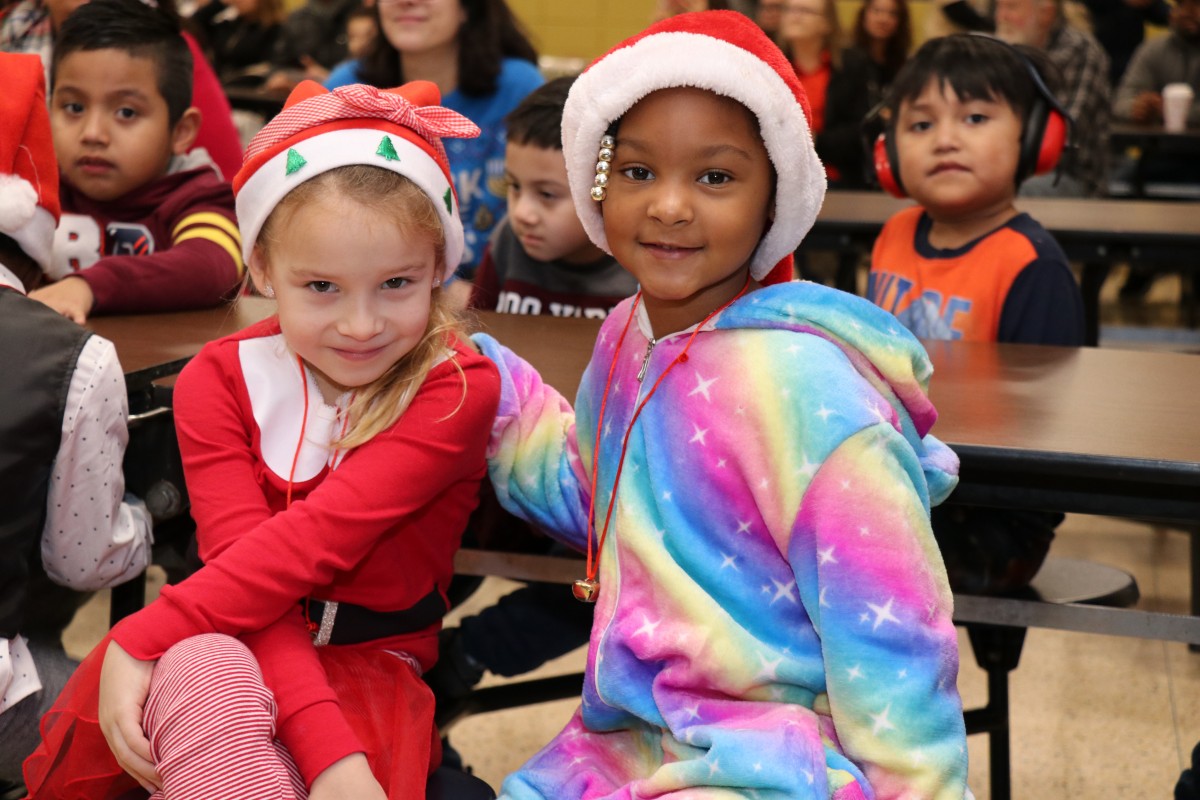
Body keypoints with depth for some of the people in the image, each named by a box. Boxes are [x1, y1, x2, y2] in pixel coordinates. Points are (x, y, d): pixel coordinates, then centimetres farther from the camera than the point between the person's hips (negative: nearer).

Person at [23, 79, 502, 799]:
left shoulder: (460, 387, -10)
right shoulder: (219, 380, -3)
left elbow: (315, 538, -21)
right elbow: (238, 555, -16)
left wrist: (140, 638, -27)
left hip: (368, 668, -2)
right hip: (240, 641, 2)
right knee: (204, 673, -35)